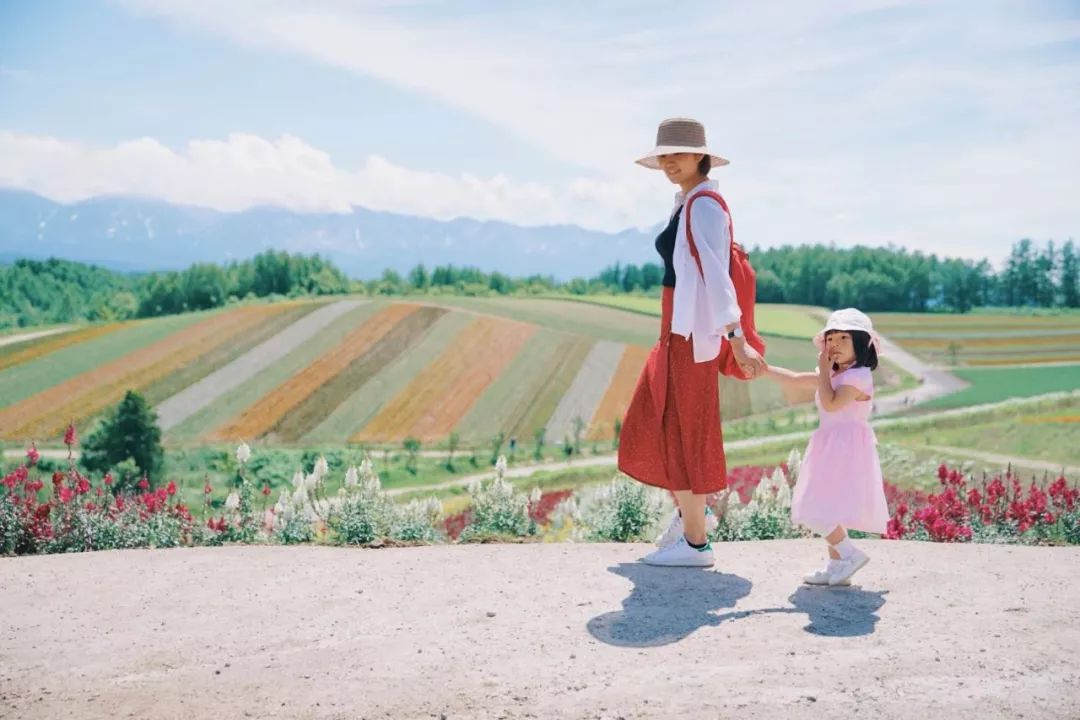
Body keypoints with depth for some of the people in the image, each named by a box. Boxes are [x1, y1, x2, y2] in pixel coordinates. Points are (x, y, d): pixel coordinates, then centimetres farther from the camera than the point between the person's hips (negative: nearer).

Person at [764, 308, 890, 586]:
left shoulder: (858, 376, -14)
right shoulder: (833, 375, 15)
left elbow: (831, 404, -24)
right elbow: (794, 378, 18)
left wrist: (824, 369, -15)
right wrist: (764, 369, 9)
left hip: (845, 451, -10)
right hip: (832, 450, 10)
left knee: (818, 512, -15)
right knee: (828, 511, 13)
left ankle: (851, 554, -2)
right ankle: (837, 565, 21)